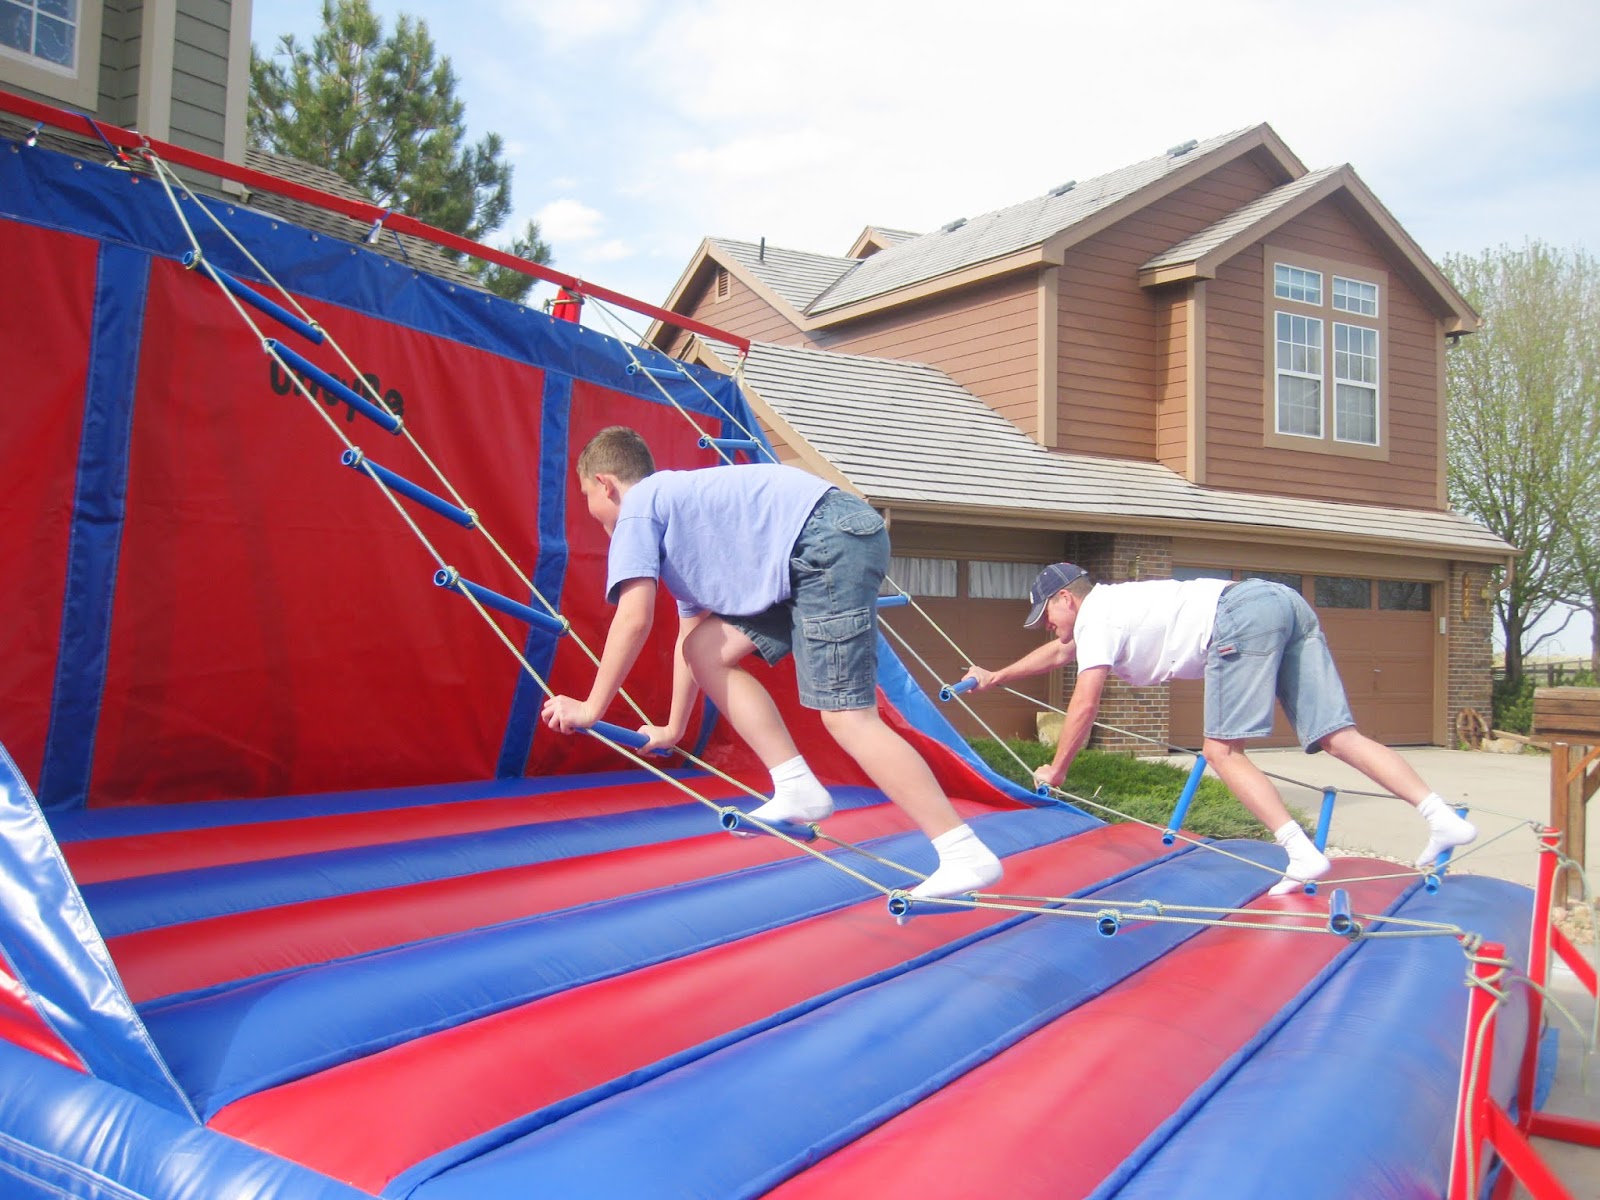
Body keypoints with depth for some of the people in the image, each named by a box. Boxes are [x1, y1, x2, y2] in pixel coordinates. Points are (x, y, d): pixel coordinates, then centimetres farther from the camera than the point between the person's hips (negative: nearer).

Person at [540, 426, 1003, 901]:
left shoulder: (638, 505, 4)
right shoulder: (679, 505, 30)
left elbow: (633, 620, -6)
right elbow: (688, 638, 33)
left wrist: (592, 708, 5)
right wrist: (673, 730, 38)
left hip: (830, 540, -10)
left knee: (846, 715, -12)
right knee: (707, 648, 12)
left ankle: (966, 854, -11)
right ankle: (798, 790, 8)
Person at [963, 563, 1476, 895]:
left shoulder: (1094, 615, 6)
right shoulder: (1111, 606, 33)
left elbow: (1085, 703, 1)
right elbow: (1057, 653, 48)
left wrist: (1055, 769, 13)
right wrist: (994, 677, 57)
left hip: (1241, 616, -9)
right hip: (1288, 603, 9)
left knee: (1222, 750, -6)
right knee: (1338, 736, 1)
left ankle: (1302, 854, -17)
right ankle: (1443, 817, -11)